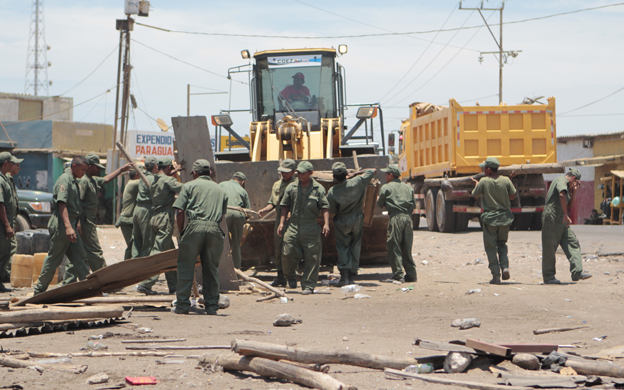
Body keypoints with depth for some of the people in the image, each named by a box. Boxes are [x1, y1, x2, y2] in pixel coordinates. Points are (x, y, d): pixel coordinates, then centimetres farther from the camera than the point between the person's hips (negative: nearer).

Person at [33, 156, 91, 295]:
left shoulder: (74, 181, 18)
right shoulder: (65, 180, -14)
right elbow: (62, 204, -24)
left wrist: (77, 224, 26)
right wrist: (68, 227, -32)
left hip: (71, 225, 10)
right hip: (61, 226, -10)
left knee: (80, 257, 7)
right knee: (54, 259, -3)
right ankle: (40, 290, 5)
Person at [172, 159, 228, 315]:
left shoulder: (189, 186, 10)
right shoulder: (220, 190, 22)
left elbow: (180, 211, 2)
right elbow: (222, 215, 16)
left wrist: (181, 231, 11)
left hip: (195, 226, -3)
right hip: (215, 229, 3)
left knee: (186, 266, 4)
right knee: (211, 268, 10)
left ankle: (182, 305, 1)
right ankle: (212, 306, 9)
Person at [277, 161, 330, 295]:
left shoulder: (318, 189, 4)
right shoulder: (291, 188, 10)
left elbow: (325, 207, 1)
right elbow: (285, 206, 13)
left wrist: (326, 224, -10)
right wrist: (282, 222, 3)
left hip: (311, 229, -2)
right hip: (293, 227, 2)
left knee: (311, 258, -3)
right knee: (288, 254, -3)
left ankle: (308, 285, 3)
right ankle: (291, 277, 24)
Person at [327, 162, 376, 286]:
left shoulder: (332, 192, -19)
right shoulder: (356, 183, -16)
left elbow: (332, 211, -9)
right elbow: (373, 171, -4)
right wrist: (361, 172, 9)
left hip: (341, 221, -2)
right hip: (357, 219, 2)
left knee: (342, 247, 8)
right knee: (355, 247, 12)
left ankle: (344, 274, -9)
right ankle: (351, 275, 11)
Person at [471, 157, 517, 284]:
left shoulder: (484, 181, -10)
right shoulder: (506, 180, -4)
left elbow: (475, 195, 4)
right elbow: (513, 196, 4)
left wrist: (477, 184, 24)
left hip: (489, 218, -3)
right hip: (505, 217, 3)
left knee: (491, 247, 4)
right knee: (502, 243, 20)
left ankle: (496, 275, 1)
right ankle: (505, 266, -1)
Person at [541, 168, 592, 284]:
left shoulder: (567, 186, 24)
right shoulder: (561, 181, -6)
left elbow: (569, 205, 28)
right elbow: (561, 194, -27)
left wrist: (573, 191, 17)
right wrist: (565, 214, -28)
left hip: (562, 220, 10)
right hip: (551, 218, -10)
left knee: (573, 242, -1)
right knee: (550, 247, -3)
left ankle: (577, 272, -6)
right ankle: (548, 277, 2)